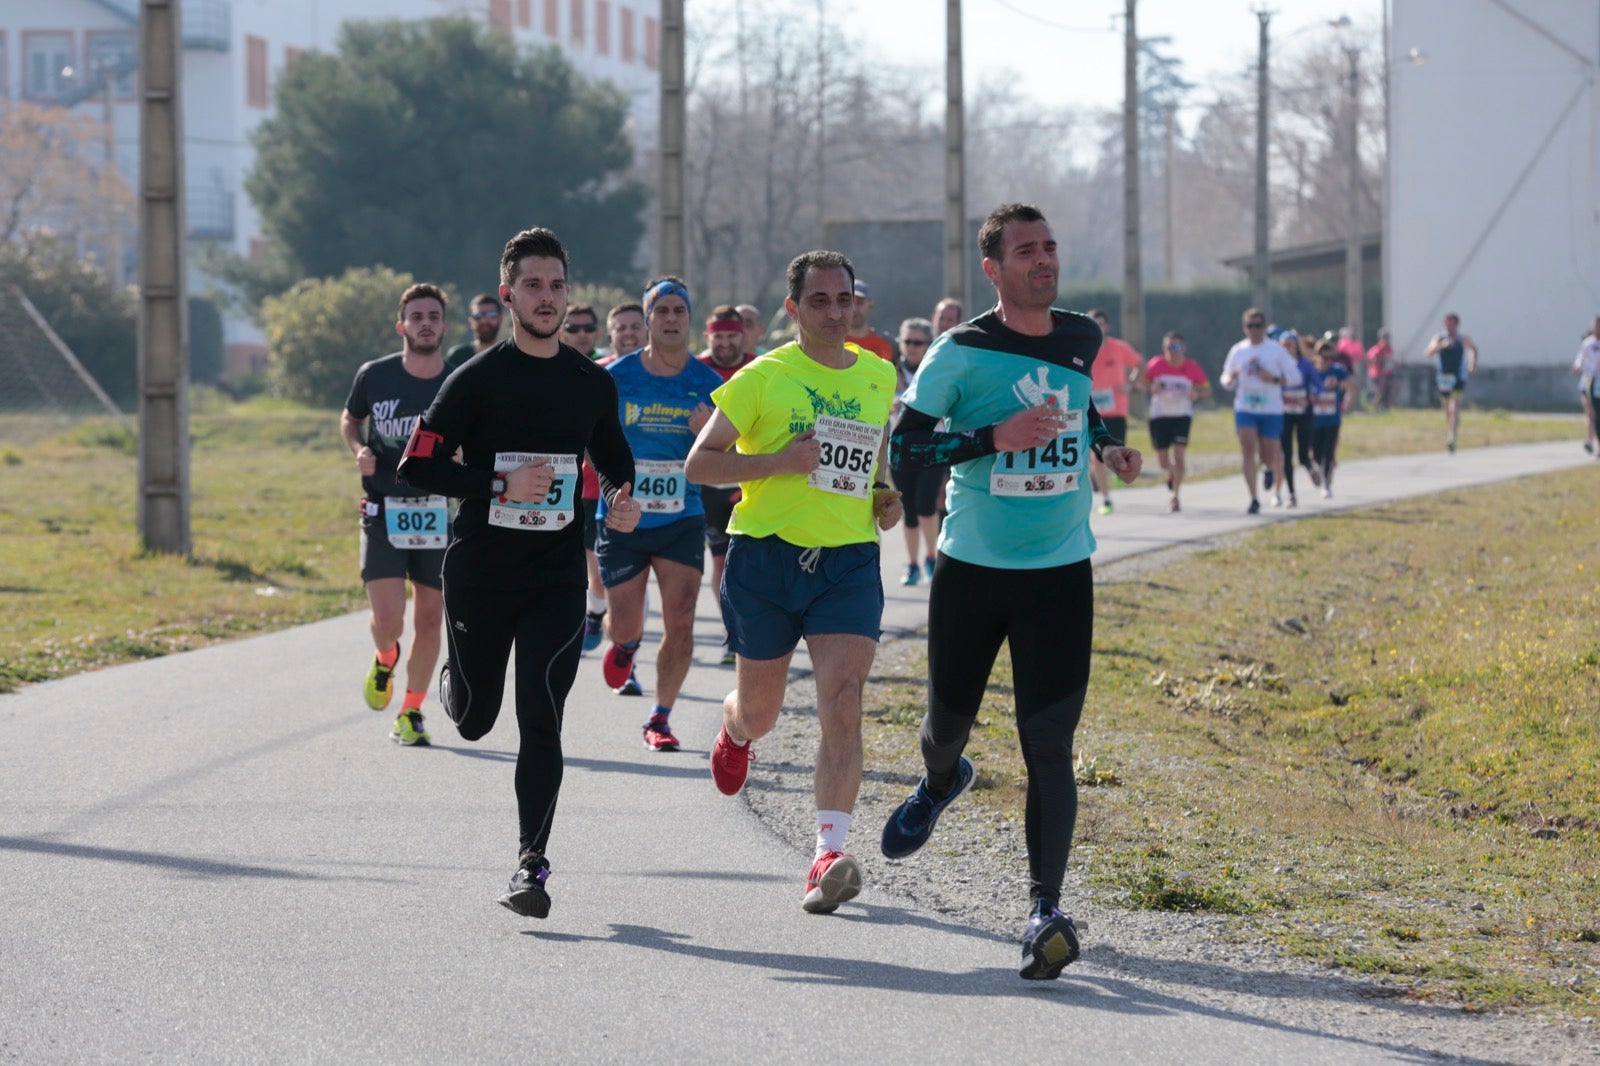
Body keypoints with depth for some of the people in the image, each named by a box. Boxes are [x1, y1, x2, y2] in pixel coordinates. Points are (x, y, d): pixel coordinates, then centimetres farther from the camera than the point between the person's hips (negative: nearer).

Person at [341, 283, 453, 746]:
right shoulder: (375, 376, -3)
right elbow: (349, 418, 15)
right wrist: (358, 449, -5)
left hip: (437, 512, 1)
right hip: (383, 511, -1)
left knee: (429, 620, 4)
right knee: (388, 619, -12)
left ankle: (411, 712, 20)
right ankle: (385, 660, 24)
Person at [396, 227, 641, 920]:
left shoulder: (593, 383, 5)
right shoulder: (477, 379, -6)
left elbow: (614, 459, 23)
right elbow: (417, 467, -8)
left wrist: (621, 500, 0)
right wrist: (502, 486, -20)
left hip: (558, 577, 1)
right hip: (478, 574, -1)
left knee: (541, 721, -10)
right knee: (473, 720, 11)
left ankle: (532, 863, -6)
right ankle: (453, 677, 49)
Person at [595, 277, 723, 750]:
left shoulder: (709, 384, -1)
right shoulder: (615, 377, -5)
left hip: (682, 520, 1)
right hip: (621, 520, -1)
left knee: (680, 623, -9)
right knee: (627, 626, 2)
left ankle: (660, 718, 5)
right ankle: (624, 646, 40)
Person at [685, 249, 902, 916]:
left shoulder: (880, 378, 9)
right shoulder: (763, 378, -4)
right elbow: (698, 463, -4)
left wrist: (887, 496, 8)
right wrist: (779, 462, -17)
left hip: (850, 562, 2)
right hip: (767, 558, -1)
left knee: (842, 701, -17)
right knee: (759, 714, 12)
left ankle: (829, 856, -21)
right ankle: (733, 729, 52)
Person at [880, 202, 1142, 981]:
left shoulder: (1084, 340, 6)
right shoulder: (960, 352, -8)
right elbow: (904, 448, -11)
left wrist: (1108, 449, 7)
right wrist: (996, 436, -22)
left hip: (1060, 574, 1)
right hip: (971, 568, -1)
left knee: (1048, 742, -11)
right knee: (948, 721, 14)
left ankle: (1045, 907, -14)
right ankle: (940, 783, 52)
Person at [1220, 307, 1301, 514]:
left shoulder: (1276, 350, 0)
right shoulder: (1237, 351, 8)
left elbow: (1295, 376, 0)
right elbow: (1226, 380, 15)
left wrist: (1274, 379, -17)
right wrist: (1231, 378, -9)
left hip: (1271, 410, -2)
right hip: (1245, 410, 2)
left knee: (1267, 457, 2)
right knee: (1248, 451, -13)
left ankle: (1275, 462, 42)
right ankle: (1254, 499, -10)